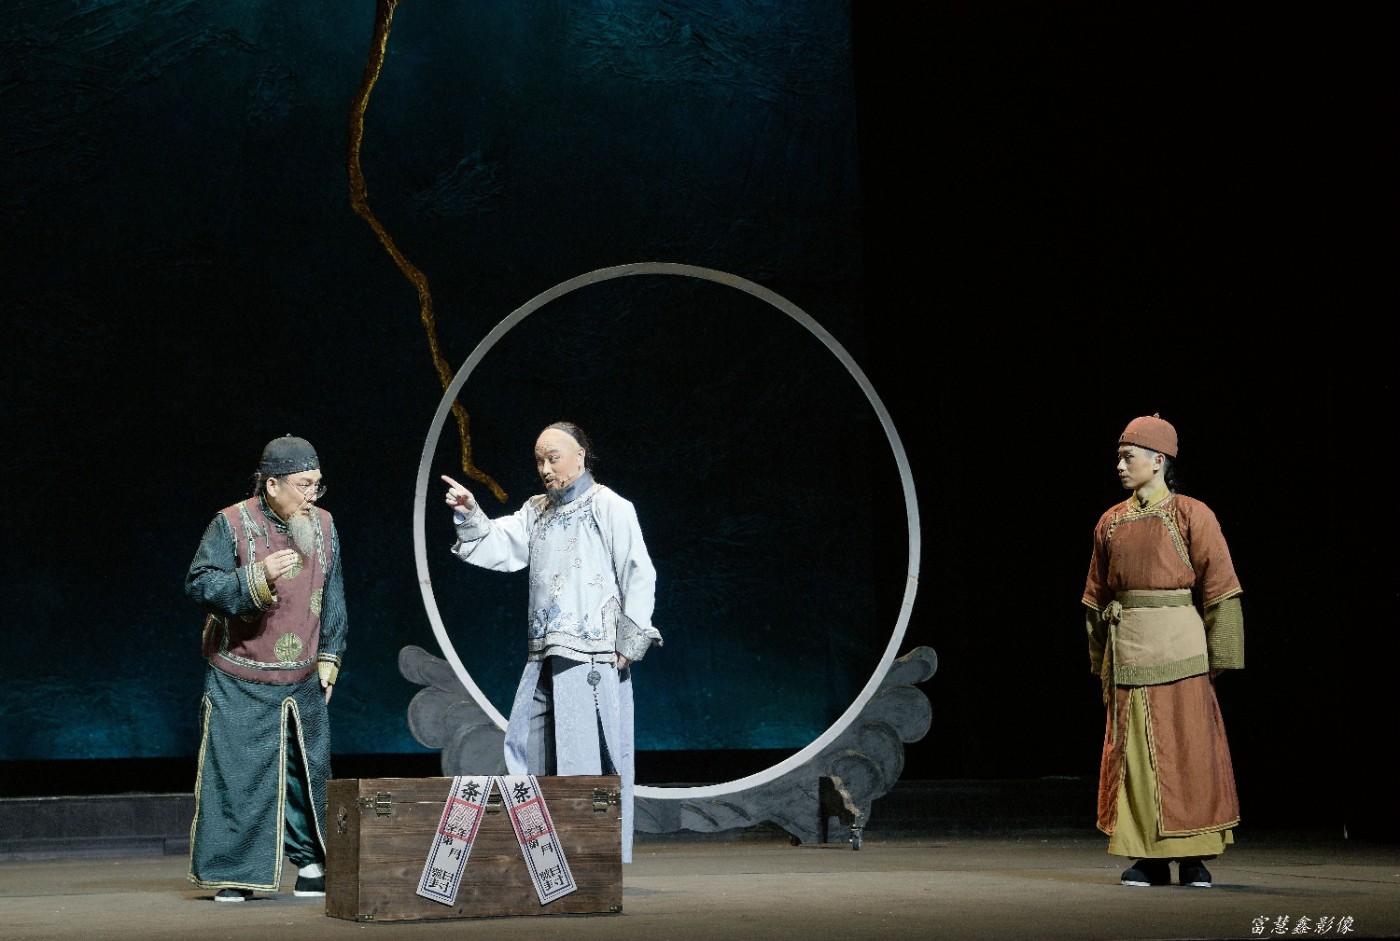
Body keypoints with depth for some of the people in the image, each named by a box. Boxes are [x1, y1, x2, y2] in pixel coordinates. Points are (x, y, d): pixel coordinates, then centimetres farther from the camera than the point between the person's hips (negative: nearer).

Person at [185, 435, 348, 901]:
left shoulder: (323, 526, 6)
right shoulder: (231, 524, -9)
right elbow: (199, 583, -14)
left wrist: (328, 659, 14)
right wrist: (257, 578, -27)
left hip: (302, 684, 5)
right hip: (239, 686, -4)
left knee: (307, 770, 8)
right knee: (235, 772, -4)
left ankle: (311, 862, 21)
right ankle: (230, 872, 6)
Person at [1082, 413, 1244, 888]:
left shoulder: (1191, 515, -1)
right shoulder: (1111, 522, 13)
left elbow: (1220, 590, -3)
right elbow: (1096, 597, 17)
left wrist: (1218, 657, -7)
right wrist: (1100, 664, 13)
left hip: (1178, 648, -4)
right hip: (1127, 652, 5)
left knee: (1188, 750, -2)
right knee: (1133, 754, 4)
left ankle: (1194, 858, 8)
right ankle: (1148, 859, 11)